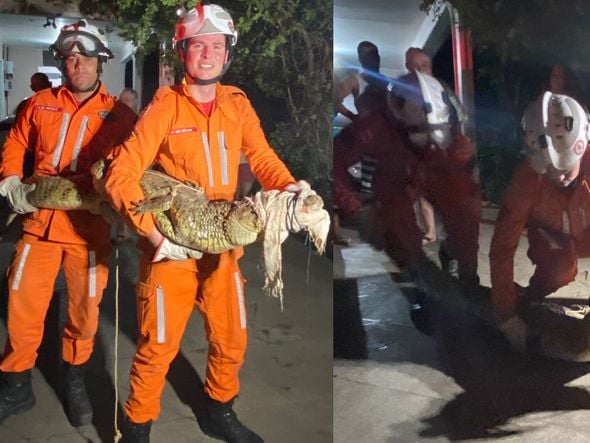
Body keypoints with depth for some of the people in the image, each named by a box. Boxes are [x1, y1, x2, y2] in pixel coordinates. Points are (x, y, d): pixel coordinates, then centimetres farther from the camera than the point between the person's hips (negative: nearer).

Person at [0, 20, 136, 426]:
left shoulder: (118, 114, 0)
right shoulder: (40, 104, 8)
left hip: (89, 227, -2)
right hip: (40, 222, 2)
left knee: (84, 312, 7)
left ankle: (74, 381, 33)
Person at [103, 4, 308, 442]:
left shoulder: (237, 103, 2)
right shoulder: (165, 105, -12)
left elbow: (261, 156, 6)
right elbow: (121, 175, -16)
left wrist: (289, 187, -15)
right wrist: (154, 234, -23)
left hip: (222, 245, 5)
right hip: (171, 248, -5)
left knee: (232, 339, 17)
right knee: (158, 346, 6)